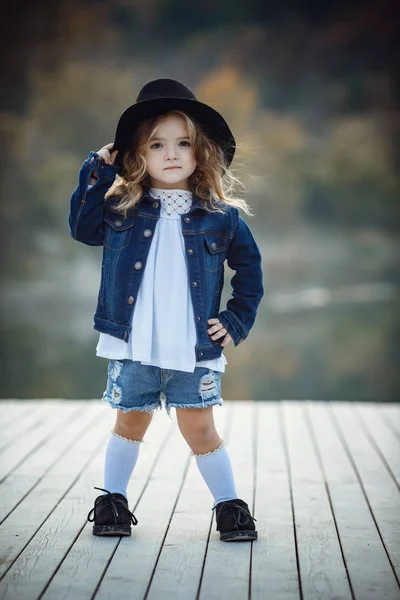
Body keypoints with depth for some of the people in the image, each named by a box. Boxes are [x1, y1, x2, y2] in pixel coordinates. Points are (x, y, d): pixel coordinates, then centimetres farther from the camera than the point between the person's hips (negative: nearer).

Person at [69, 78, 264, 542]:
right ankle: (112, 500, 31)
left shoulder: (220, 215, 1)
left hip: (194, 350, -1)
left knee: (199, 429, 2)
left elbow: (249, 265, 10)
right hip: (132, 347, 1)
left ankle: (229, 506, 16)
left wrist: (238, 320, 4)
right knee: (130, 422, 15)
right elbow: (83, 229, -1)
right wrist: (96, 174, -5)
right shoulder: (122, 208, 2)